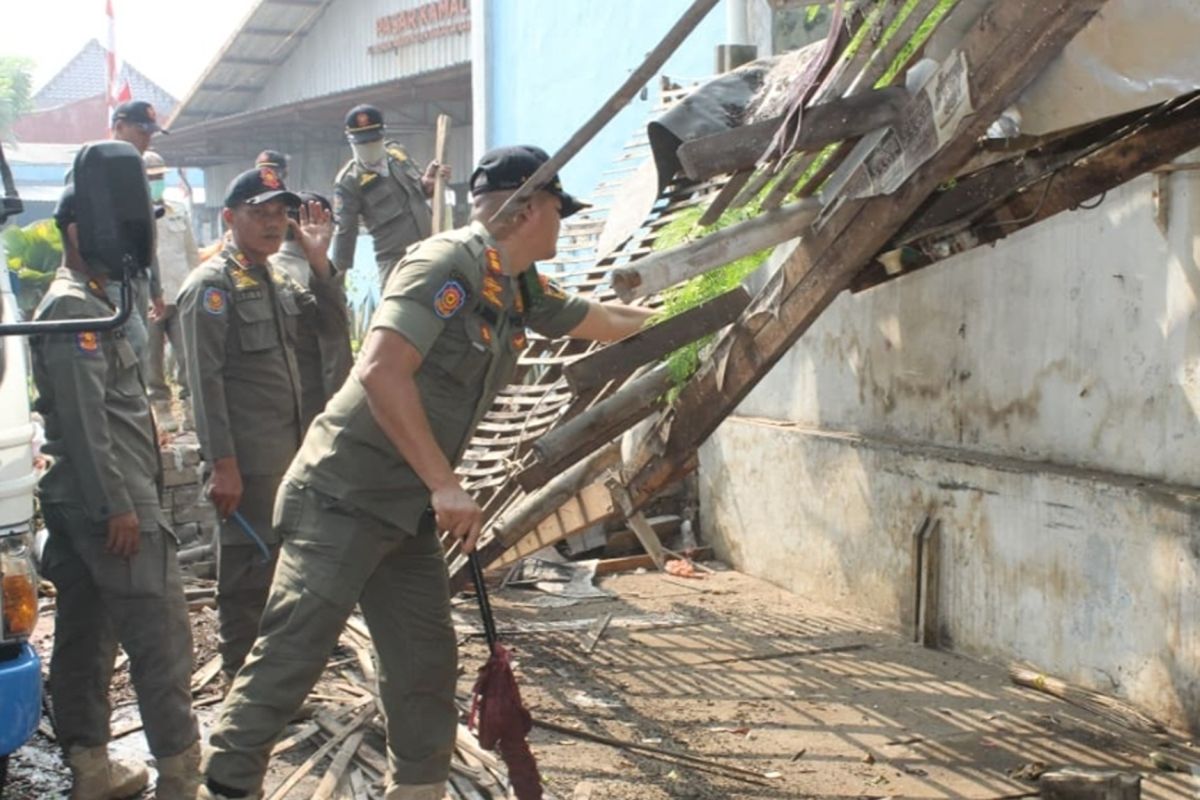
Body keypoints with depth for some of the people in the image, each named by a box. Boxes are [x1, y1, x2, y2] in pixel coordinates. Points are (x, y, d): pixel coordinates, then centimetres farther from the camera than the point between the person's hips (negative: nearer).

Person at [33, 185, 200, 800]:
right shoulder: (74, 308, -13)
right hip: (108, 501, -10)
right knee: (161, 637, -7)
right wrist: (119, 505, -21)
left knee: (87, 635, 12)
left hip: (84, 501, 10)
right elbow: (83, 418, -20)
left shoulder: (85, 301, 18)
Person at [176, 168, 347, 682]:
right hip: (247, 459, -9)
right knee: (248, 567, -3)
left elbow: (333, 324, 13)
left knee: (276, 562, 18)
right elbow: (205, 380, -17)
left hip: (286, 450, 9)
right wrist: (222, 464, -22)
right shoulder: (212, 284, -11)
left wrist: (319, 260, 0)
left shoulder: (276, 281, 14)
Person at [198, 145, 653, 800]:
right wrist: (445, 484, -27)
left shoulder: (519, 290, 11)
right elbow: (381, 371, -27)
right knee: (291, 655, -7)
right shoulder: (448, 263, -17)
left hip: (409, 511, 9)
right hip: (344, 497, -9)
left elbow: (596, 319, 29)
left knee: (426, 663, 11)